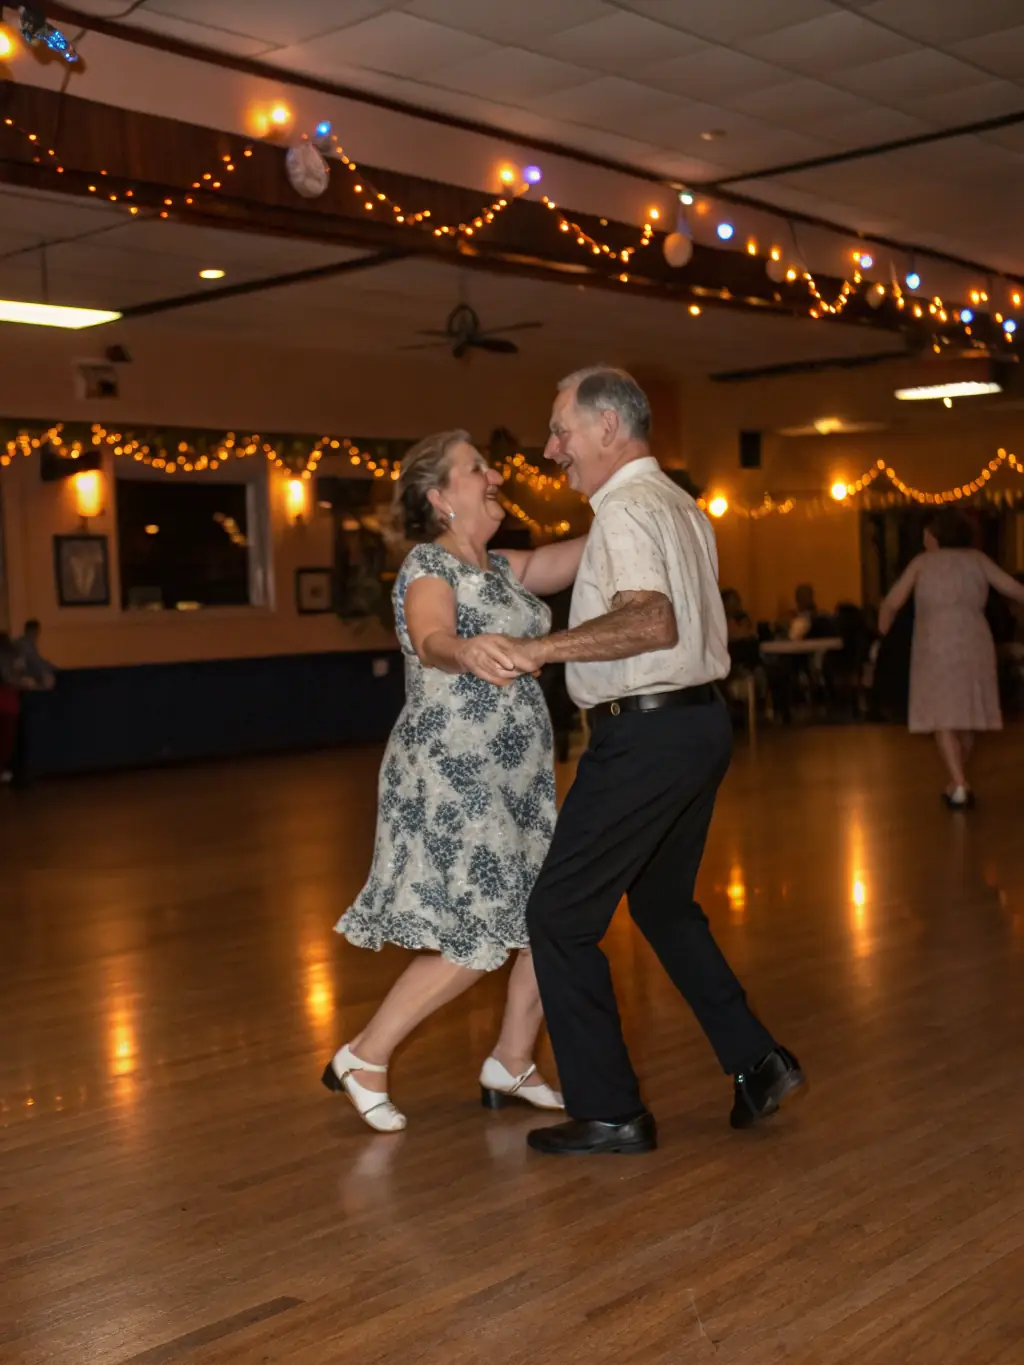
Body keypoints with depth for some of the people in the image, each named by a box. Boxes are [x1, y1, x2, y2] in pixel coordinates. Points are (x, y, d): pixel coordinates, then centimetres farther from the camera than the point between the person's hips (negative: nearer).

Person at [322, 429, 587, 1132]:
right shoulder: (429, 564, -12)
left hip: (519, 774, 8)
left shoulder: (503, 568, 13)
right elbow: (430, 639, -32)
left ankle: (512, 1064, 23)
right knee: (476, 938, -9)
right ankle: (365, 1058, 7)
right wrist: (467, 651, -54)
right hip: (451, 774, -8)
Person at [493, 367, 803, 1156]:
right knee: (664, 905, 24)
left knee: (561, 917, -1)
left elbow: (653, 622, -30)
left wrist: (543, 647, -30)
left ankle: (608, 1113, 5)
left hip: (646, 735, -10)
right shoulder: (679, 505, 16)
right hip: (702, 720, 10)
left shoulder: (625, 509, -15)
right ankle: (756, 1063, 23)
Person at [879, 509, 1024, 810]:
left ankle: (959, 786, -15)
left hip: (936, 644, -2)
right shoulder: (976, 558, 12)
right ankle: (958, 783, 23)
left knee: (943, 717, -2)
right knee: (967, 713, 14)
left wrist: (883, 632, 21)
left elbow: (892, 603, 4)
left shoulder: (922, 562, 9)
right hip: (974, 642, 3)